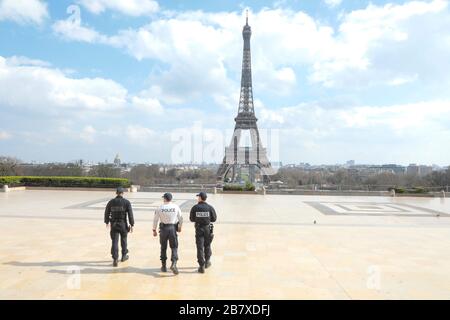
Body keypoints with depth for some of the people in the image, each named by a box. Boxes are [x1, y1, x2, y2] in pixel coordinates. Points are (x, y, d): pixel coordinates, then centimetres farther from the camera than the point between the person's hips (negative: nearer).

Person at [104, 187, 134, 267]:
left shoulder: (111, 202, 0)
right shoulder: (126, 202, -7)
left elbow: (107, 213, 9)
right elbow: (130, 214, -9)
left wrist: (107, 222, 25)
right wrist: (132, 225, -3)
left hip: (114, 224, 1)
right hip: (123, 224, -1)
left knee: (114, 242, 1)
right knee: (123, 239, 18)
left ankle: (115, 260, -5)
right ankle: (124, 256, 32)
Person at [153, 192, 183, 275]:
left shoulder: (160, 208, -4)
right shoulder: (176, 207, -2)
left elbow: (155, 219, -2)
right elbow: (180, 218, 3)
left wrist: (154, 230, 9)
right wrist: (180, 227, 19)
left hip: (163, 229, 0)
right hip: (173, 228, 0)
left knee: (163, 247, 14)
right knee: (174, 247, 6)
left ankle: (163, 266, 20)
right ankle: (174, 263, -13)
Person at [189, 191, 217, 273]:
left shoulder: (195, 208, -8)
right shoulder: (210, 207, -7)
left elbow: (191, 219, -2)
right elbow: (214, 219, -2)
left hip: (199, 229, -1)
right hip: (208, 228, 1)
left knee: (200, 247, 3)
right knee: (207, 245, 20)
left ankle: (202, 266, 0)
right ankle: (207, 261, 32)